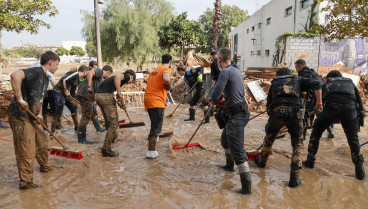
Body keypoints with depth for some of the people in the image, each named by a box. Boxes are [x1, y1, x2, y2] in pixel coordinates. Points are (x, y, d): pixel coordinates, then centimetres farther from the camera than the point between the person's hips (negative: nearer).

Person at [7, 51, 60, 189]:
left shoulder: (45, 78, 16)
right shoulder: (36, 71, -15)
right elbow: (15, 75, -34)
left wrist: (38, 114, 7)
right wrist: (19, 98, -33)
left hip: (30, 117, 10)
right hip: (20, 116, -10)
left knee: (42, 141, 22)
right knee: (26, 151, -3)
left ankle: (45, 166, 43)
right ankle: (25, 182, 10)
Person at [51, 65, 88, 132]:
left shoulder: (77, 79, 14)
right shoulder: (75, 74, -14)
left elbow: (73, 91, 22)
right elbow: (64, 79, -26)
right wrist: (66, 91, -18)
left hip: (66, 93, 10)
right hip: (58, 92, -10)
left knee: (74, 108, 15)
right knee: (58, 112, -11)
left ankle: (76, 127, 28)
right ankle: (52, 132, -4)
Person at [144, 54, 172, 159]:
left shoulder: (154, 70, 20)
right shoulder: (166, 69, -6)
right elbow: (166, 79, -28)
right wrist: (168, 87, -9)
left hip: (148, 99, 9)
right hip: (157, 102, -8)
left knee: (155, 123, 30)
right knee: (156, 126, -5)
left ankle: (153, 137, 51)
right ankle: (151, 152, -5)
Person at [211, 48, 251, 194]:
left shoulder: (225, 72, -15)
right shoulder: (236, 71, 15)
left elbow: (214, 96, -21)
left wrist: (216, 100, 1)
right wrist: (223, 99, 10)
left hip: (235, 116, -10)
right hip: (240, 112, 10)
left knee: (237, 150, -6)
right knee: (225, 140, 29)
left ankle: (247, 186, -1)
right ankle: (229, 165, 49)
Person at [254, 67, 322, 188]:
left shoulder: (274, 83, 30)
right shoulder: (298, 80, 26)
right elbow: (316, 84, 9)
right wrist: (318, 103, 11)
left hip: (276, 112, 1)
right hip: (295, 113, -1)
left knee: (269, 138, 26)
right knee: (297, 145, 13)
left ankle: (262, 162, 49)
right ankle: (294, 179, 10)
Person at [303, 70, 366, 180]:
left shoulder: (326, 83, 33)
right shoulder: (350, 82, 36)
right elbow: (359, 99, 24)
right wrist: (361, 116, 18)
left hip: (332, 106, -1)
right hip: (350, 107, 2)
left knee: (316, 132, 16)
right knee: (353, 139, 14)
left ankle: (310, 161, 22)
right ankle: (360, 171, 15)